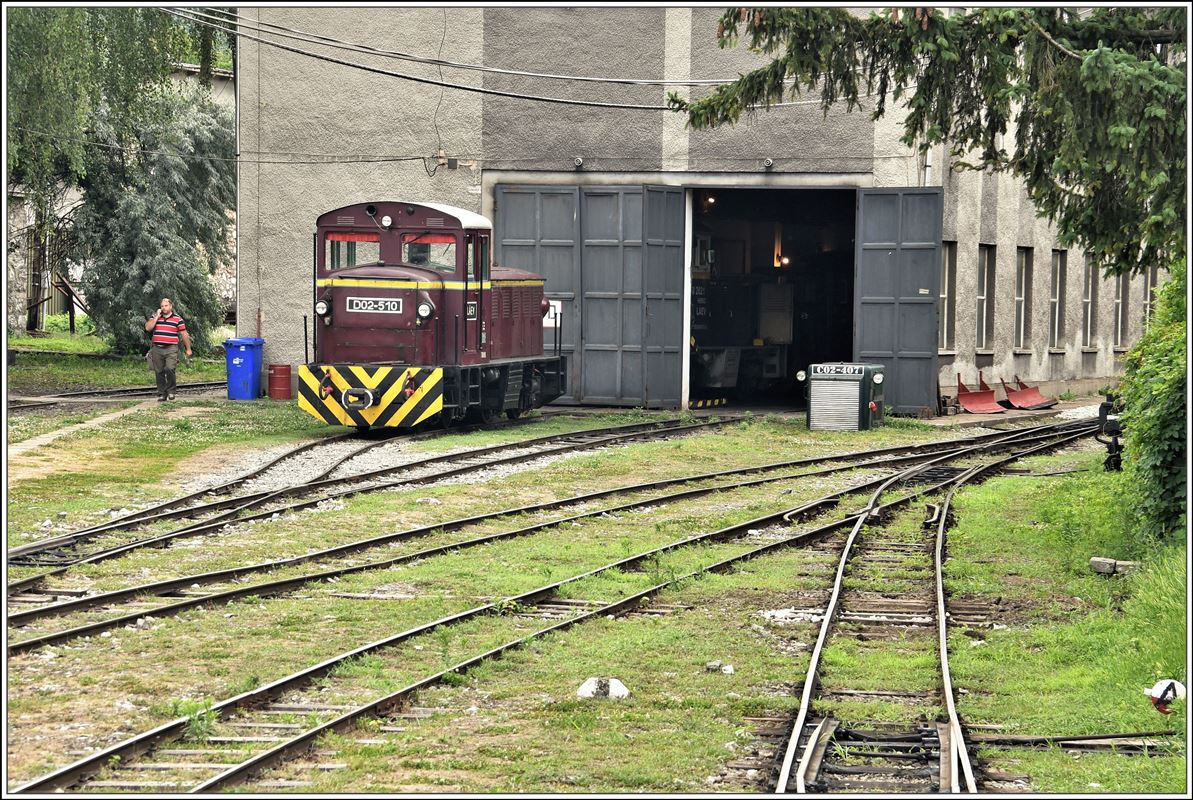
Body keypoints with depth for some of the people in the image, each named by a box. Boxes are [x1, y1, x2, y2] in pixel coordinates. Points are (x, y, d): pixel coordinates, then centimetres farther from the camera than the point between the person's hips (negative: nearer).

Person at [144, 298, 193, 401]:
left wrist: (188, 349, 4)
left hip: (171, 349, -3)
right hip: (157, 349, 3)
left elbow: (184, 334, 6)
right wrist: (156, 317, -5)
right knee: (159, 372, 4)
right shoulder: (155, 317, 13)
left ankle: (171, 391, -2)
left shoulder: (178, 319, 5)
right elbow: (148, 327, -2)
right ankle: (162, 394, 13)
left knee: (170, 369, -19)